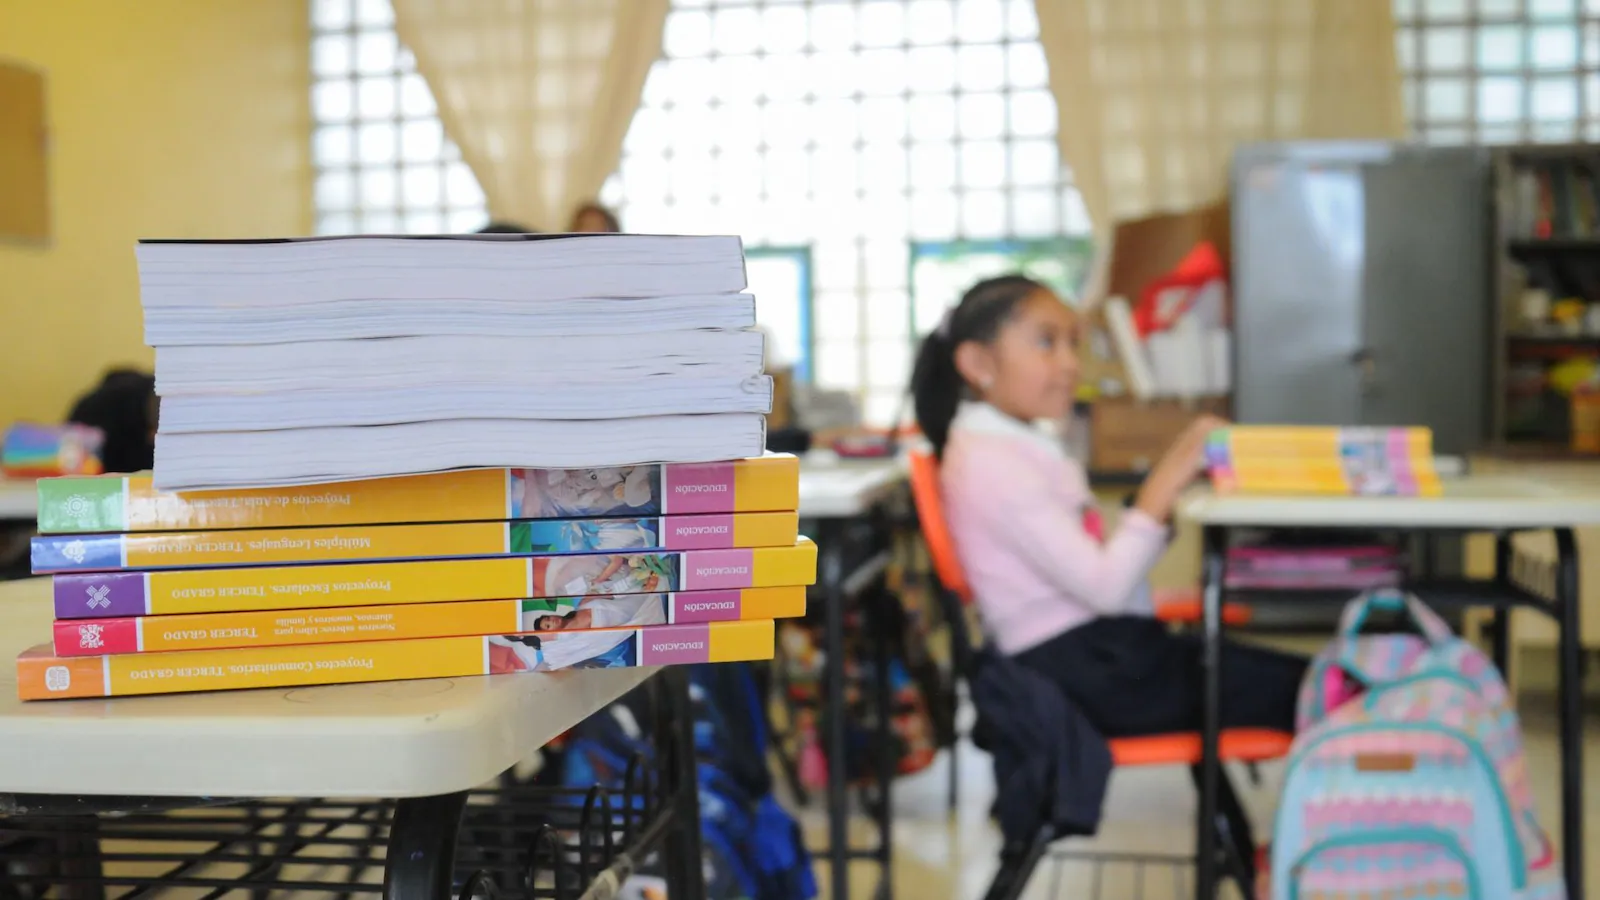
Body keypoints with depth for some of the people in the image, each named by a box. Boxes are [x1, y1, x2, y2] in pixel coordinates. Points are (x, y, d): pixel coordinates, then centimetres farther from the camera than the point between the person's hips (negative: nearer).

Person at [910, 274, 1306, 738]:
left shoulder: (1024, 448, 17)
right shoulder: (991, 464, -16)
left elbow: (1100, 558, 13)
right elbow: (1104, 586, -21)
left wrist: (1166, 503, 1)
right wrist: (1165, 482, -18)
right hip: (1081, 671, -10)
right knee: (1298, 693, -11)